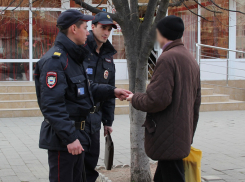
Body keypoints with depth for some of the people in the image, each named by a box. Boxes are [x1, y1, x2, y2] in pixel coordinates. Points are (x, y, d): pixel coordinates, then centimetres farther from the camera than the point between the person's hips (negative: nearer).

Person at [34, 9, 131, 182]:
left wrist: (112, 91, 12)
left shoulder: (74, 57, 14)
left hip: (77, 135, 10)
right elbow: (52, 105, -25)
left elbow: (87, 87, 25)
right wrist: (70, 137, -26)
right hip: (62, 138, -10)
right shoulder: (55, 60, -19)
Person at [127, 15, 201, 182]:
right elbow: (196, 101, 19)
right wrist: (189, 134, 24)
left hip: (168, 137, -9)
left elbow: (157, 100, -22)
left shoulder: (167, 58, -15)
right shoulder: (191, 59, 15)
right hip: (183, 135, 9)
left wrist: (135, 99, -2)